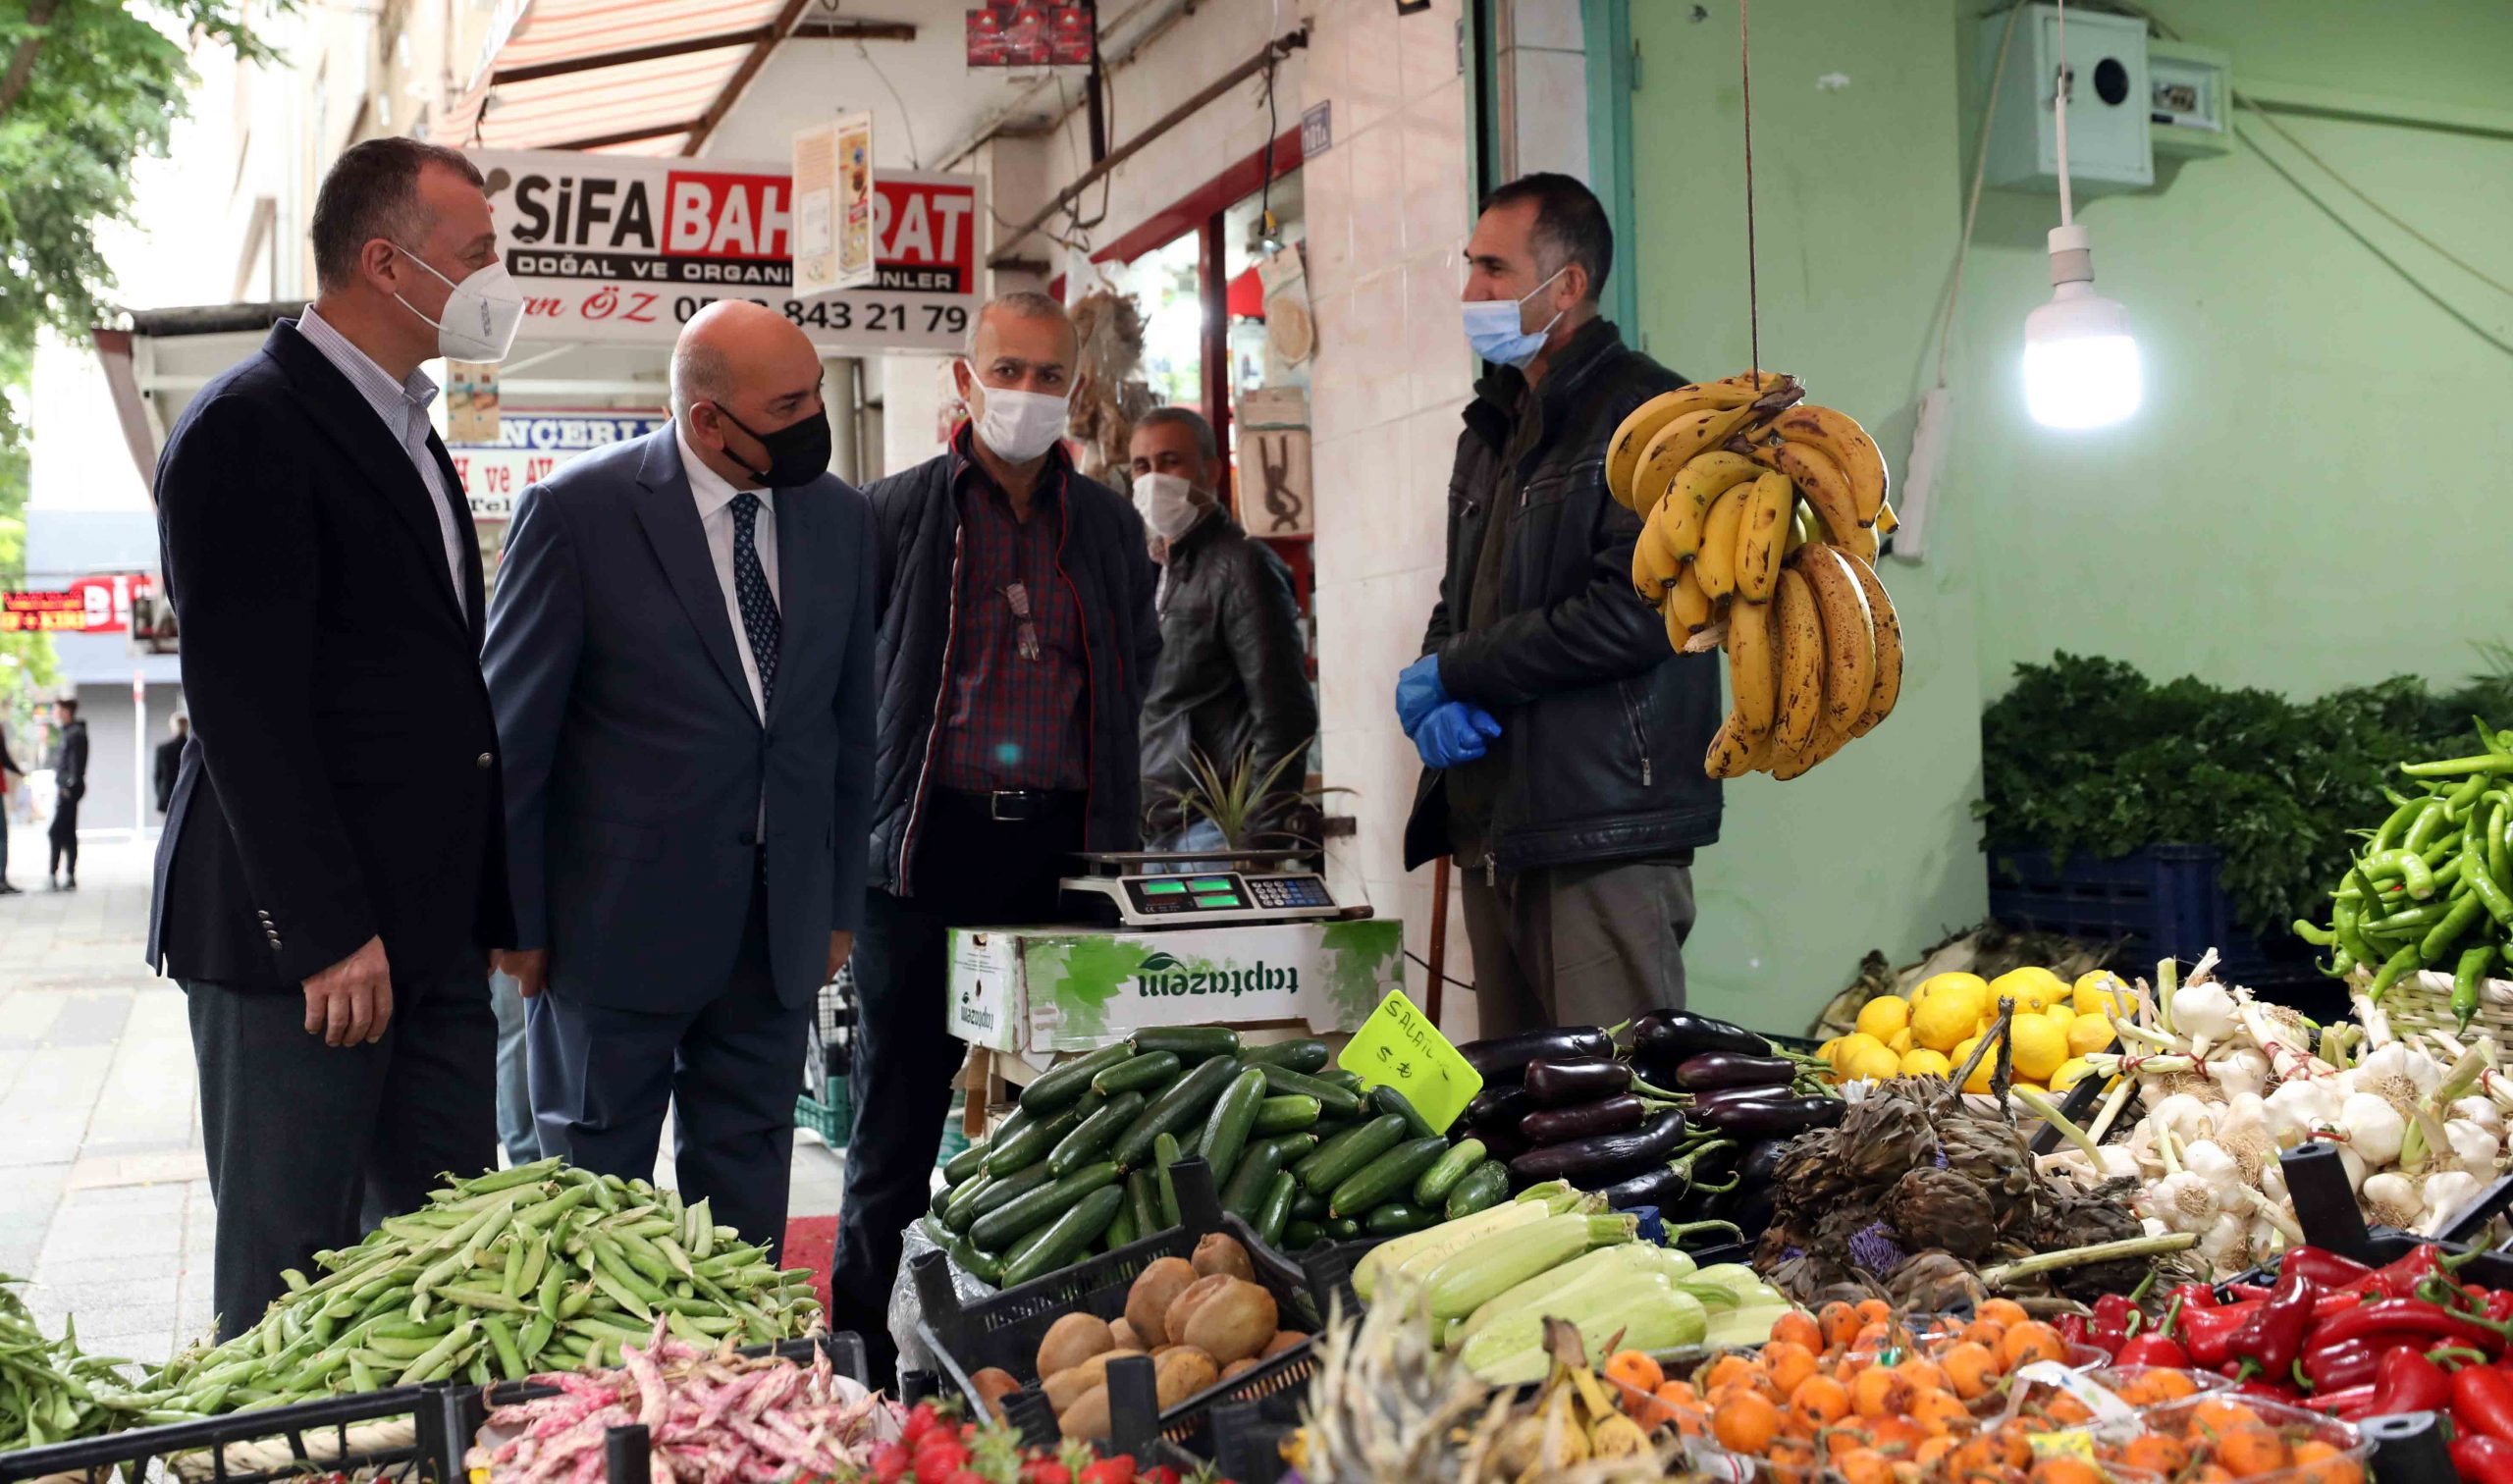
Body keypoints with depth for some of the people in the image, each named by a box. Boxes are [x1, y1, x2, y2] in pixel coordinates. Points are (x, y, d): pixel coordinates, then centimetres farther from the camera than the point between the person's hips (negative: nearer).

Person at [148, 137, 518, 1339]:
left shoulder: (407, 434, 18)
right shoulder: (249, 429, -11)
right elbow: (246, 706, -17)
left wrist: (487, 910, 16)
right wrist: (327, 935, -19)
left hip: (431, 930, 8)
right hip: (300, 936, -8)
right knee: (293, 1274, 3)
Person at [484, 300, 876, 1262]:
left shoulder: (840, 516, 3)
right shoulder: (573, 512, -11)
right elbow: (512, 736, -6)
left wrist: (841, 903, 11)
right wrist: (518, 921, -5)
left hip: (781, 924, 4)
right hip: (618, 920, -4)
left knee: (748, 1188, 14)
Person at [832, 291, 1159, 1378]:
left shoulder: (1111, 525, 13)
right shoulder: (892, 514, 3)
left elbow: (1136, 672, 21)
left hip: (1063, 847, 3)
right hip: (927, 843, -2)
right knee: (899, 1115, 5)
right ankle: (864, 1354, 17)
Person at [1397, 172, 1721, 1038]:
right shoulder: (1493, 429, 21)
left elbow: (1634, 611, -18)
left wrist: (1452, 672, -9)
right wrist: (1436, 702, -1)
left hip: (1606, 834, -8)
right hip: (1494, 827, 8)